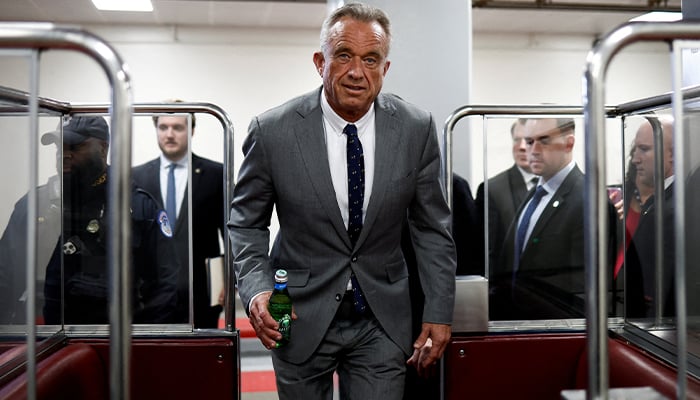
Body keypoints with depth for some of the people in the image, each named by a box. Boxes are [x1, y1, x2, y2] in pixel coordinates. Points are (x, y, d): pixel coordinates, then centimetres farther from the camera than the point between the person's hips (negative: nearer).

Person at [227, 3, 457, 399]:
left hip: (382, 321, 1)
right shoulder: (273, 130, -13)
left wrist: (440, 313, -2)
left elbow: (432, 227, 0)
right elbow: (247, 222, -1)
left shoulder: (417, 128, -9)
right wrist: (256, 290, -17)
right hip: (301, 316, 0)